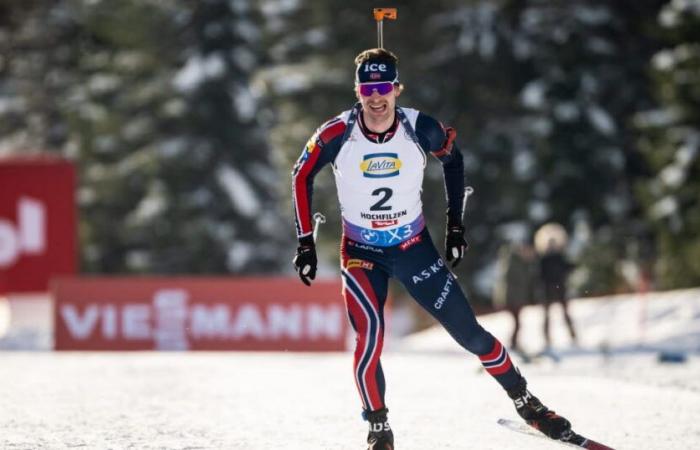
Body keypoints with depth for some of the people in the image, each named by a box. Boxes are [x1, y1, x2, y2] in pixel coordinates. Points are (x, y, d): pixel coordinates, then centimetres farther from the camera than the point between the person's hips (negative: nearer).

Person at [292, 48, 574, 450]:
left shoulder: (420, 129, -18)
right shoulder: (338, 134, -20)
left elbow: (453, 158, 4)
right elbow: (302, 176, -3)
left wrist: (455, 225, 4)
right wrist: (306, 243, -5)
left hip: (415, 248, 1)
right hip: (361, 253, -1)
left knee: (469, 333, 2)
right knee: (370, 339, -21)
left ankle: (526, 403, 21)